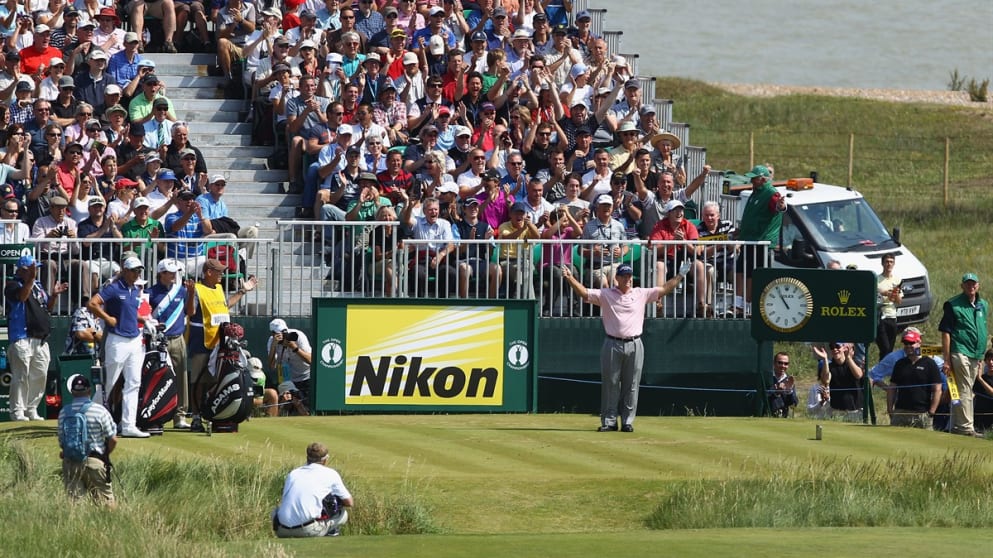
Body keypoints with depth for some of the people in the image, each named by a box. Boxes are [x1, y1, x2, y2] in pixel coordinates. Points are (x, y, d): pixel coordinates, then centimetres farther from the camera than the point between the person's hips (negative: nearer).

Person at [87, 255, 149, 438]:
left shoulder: (137, 291, 14)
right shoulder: (114, 289, -10)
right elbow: (92, 304, -18)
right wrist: (108, 318, -14)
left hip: (135, 340, 7)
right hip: (117, 340, -7)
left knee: (133, 384, 2)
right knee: (110, 383, 0)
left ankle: (128, 426, 2)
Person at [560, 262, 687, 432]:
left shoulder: (641, 294, 9)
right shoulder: (605, 295, 4)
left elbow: (664, 289, 10)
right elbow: (584, 292, -3)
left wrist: (680, 276, 4)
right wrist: (570, 278, -16)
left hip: (634, 346, 1)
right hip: (612, 345, -1)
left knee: (631, 386, 3)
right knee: (610, 384, 2)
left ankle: (628, 422, 9)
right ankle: (609, 421, 7)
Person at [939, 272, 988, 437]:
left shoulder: (983, 306, 15)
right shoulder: (953, 305, -4)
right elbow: (945, 332, -6)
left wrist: (981, 357, 20)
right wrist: (946, 360, -11)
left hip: (975, 356, 7)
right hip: (960, 353, -7)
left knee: (966, 391, 11)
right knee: (964, 391, -11)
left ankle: (957, 425, 17)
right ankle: (966, 426, -12)